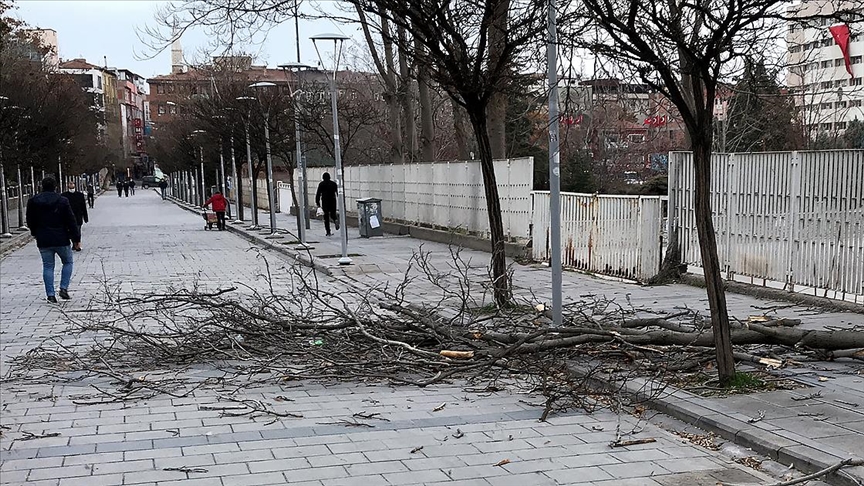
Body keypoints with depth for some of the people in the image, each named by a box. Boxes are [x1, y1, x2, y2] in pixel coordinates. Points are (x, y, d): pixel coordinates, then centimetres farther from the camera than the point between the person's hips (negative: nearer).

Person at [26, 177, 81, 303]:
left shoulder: (33, 202, 0)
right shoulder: (62, 201, -7)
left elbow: (30, 222, 10)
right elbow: (71, 222, -6)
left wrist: (36, 234, 27)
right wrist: (76, 239, 0)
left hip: (43, 242, 2)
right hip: (61, 240, -2)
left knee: (48, 267, 9)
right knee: (68, 262, 16)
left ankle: (50, 294, 3)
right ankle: (64, 288, 3)